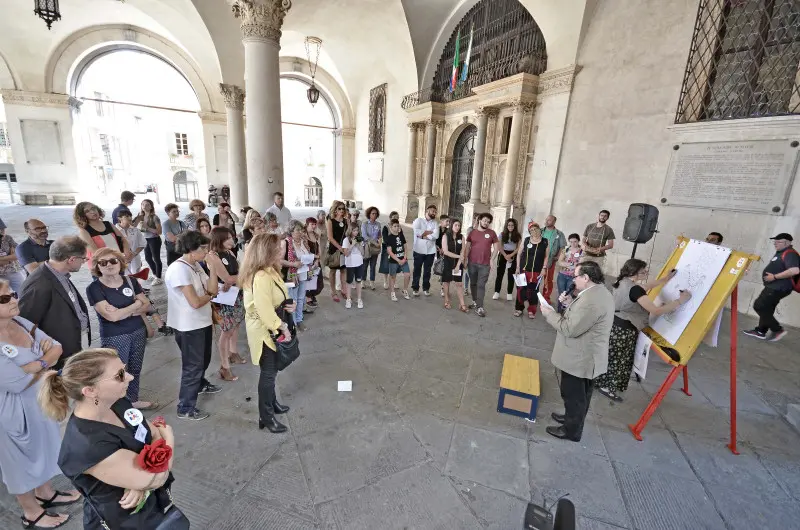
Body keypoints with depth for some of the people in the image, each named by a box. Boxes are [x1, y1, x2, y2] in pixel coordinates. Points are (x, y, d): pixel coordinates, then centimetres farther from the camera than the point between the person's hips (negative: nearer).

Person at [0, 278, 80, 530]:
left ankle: (46, 493, 46)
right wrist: (45, 361, -12)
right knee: (23, 456, 14)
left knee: (42, 447, 23)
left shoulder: (20, 322, -6)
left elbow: (57, 348, 0)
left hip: (41, 400, 6)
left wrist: (37, 363, -18)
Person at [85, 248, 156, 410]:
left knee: (135, 370, 16)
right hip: (114, 337, -4)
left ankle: (133, 400, 34)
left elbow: (147, 306, 0)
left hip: (138, 332, 5)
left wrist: (123, 311, -15)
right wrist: (136, 305, -8)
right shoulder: (94, 288, -12)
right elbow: (111, 316, -20)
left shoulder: (130, 281, 2)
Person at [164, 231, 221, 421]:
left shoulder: (196, 266, 5)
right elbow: (195, 302, -28)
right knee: (192, 365, 5)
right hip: (189, 327, -9)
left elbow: (213, 289, 1)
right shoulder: (179, 269, -25)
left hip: (202, 322, 9)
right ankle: (185, 408, 22)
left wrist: (213, 267, -9)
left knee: (203, 360, 29)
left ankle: (200, 384, 54)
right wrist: (209, 295, -8)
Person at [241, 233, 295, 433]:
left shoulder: (271, 271, 3)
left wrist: (290, 304, -4)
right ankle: (266, 417, 21)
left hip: (273, 328, 9)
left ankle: (272, 403, 42)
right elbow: (265, 311, -29)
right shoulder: (261, 277, -29)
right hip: (264, 331, -9)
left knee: (271, 370, 23)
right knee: (268, 373, 5)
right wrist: (283, 327, -18)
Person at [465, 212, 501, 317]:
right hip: (472, 263, 2)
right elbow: (467, 247, 8)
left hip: (485, 264, -2)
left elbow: (496, 247, 6)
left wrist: (492, 259, -3)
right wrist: (465, 259, 3)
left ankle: (479, 307, -3)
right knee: (473, 283, 12)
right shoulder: (472, 232, 4)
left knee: (481, 285, -3)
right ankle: (475, 301, 28)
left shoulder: (491, 233, 2)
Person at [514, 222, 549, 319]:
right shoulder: (525, 240, 0)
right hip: (523, 269, 1)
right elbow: (519, 254, 5)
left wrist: (544, 268, -4)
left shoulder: (545, 242, 0)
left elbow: (546, 256, 4)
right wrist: (518, 267, 1)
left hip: (537, 271, 0)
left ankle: (531, 311, 19)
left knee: (533, 291, 6)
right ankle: (519, 308, 19)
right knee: (521, 289, 4)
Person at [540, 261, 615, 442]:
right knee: (580, 394, 25)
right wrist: (570, 304, 1)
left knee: (573, 395, 8)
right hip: (587, 356, 10)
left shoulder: (591, 300, -30)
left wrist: (549, 313, -17)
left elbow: (570, 329, -28)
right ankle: (572, 418, 43)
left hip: (579, 359, -10)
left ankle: (571, 430, 25)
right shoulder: (599, 291, 4)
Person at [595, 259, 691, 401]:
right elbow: (656, 311, -26)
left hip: (613, 325, 9)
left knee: (609, 357, 22)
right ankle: (606, 387, 25)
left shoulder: (623, 282, 3)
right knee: (618, 360, 9)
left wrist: (666, 278, 24)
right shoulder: (634, 289, -26)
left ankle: (599, 381, 37)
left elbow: (645, 287, 22)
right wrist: (681, 300, -17)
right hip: (623, 330, -9)